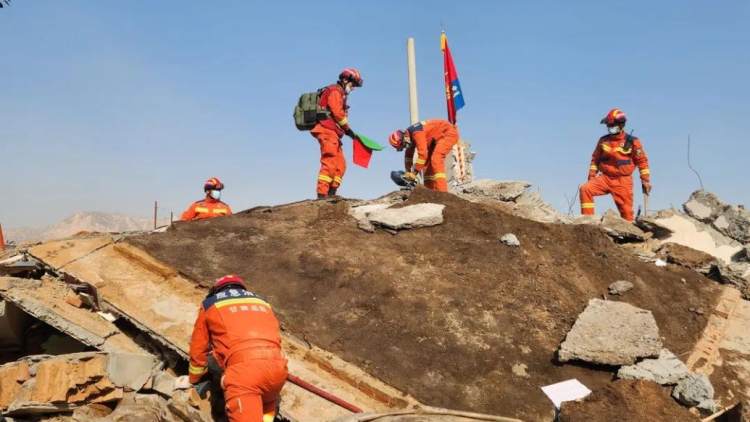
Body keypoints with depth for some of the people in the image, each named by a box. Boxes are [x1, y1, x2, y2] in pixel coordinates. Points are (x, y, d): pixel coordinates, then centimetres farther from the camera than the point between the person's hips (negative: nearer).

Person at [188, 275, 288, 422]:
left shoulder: (210, 305, 24)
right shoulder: (263, 304, 32)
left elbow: (198, 349, 30)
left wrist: (193, 379, 46)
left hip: (243, 368, -4)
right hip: (276, 366, 4)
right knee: (267, 403, 31)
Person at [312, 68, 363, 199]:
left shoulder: (339, 93, 26)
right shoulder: (335, 91, -3)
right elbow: (338, 113, -14)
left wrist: (345, 130, 6)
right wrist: (347, 129, -8)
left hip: (332, 132, 10)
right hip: (327, 131, -10)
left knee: (340, 164, 7)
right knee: (330, 162, -16)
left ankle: (331, 194, 4)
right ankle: (322, 194, -19)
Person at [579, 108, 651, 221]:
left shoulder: (632, 142, -3)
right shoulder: (603, 141, 6)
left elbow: (642, 161, 2)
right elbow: (595, 159, 15)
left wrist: (645, 181, 0)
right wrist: (592, 176, 7)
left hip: (623, 181, -3)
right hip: (605, 178, 3)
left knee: (626, 211, 0)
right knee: (585, 189, -20)